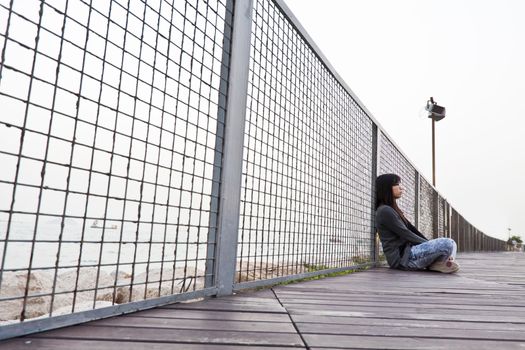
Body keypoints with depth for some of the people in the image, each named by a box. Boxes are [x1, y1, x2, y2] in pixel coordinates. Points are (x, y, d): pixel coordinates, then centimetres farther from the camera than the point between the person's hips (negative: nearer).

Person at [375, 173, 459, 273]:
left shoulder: (393, 209, 21)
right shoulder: (384, 211, -10)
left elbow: (412, 229, 16)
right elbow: (406, 234, -13)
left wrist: (430, 244, 6)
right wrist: (430, 245, -6)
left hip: (406, 250, 10)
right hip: (400, 257, -10)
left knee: (451, 243, 11)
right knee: (448, 244, -23)